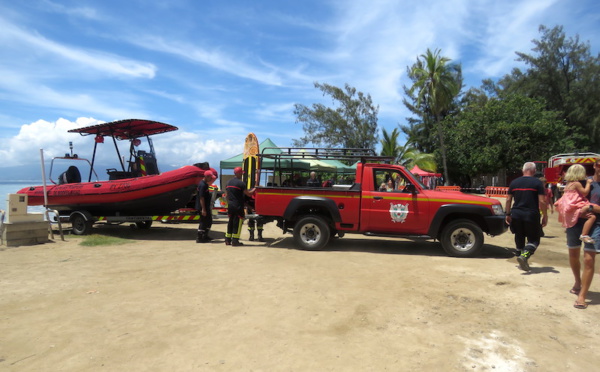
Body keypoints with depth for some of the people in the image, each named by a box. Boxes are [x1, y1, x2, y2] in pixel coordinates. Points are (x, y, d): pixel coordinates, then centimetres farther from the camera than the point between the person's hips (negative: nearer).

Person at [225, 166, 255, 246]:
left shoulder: (229, 182, 11)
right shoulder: (240, 183, -13)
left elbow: (227, 195, 17)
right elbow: (248, 194, -14)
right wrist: (254, 189, 0)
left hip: (230, 206, 7)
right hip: (238, 206, -7)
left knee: (230, 222, 14)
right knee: (237, 223, -1)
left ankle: (228, 240, 16)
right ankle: (235, 241, 1)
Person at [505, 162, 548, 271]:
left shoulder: (514, 182, 8)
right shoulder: (537, 183, -3)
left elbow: (508, 200, 8)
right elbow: (542, 201, -7)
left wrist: (508, 214, 14)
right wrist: (545, 216, 1)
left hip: (516, 214, 4)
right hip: (531, 215, -3)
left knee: (519, 238, 15)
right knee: (534, 239, 5)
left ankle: (521, 258, 20)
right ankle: (524, 255, -19)